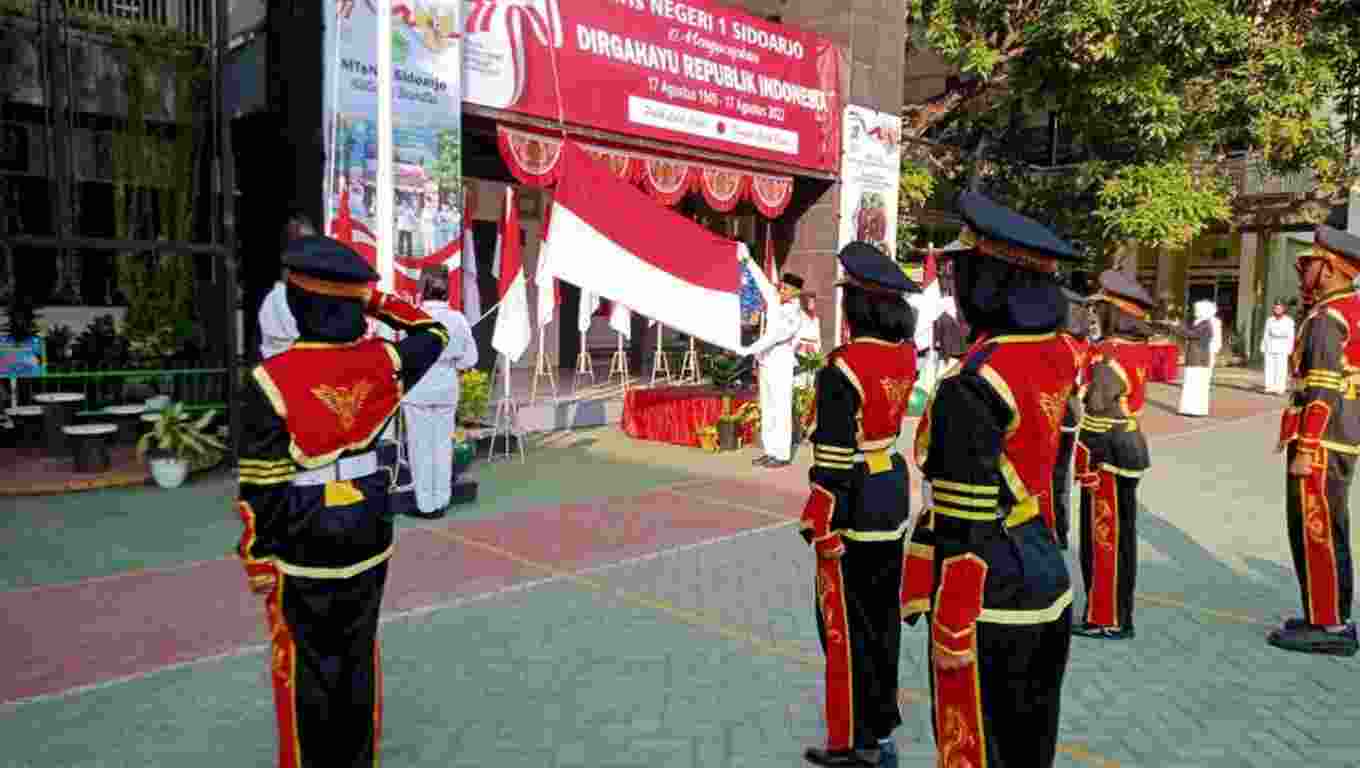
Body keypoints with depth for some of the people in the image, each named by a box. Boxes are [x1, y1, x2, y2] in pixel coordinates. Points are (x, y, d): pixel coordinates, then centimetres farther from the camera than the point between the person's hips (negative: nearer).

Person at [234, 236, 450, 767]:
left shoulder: (271, 381, -20)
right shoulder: (385, 363, -9)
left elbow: (261, 486, -15)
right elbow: (433, 331, 14)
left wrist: (255, 559, -3)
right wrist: (372, 297, 5)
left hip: (302, 550, -4)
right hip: (370, 539, 4)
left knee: (306, 665, 14)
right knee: (359, 654, 19)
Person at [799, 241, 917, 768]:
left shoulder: (843, 368, -21)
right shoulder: (905, 354, 0)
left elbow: (834, 461, -22)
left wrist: (823, 529, -16)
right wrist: (881, 284, 22)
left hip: (857, 505, -8)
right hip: (895, 490, 8)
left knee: (847, 626, 6)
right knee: (883, 616, 19)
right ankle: (882, 725, 34)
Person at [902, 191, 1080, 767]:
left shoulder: (972, 389, -24)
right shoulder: (1058, 354, -1)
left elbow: (965, 528, -23)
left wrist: (951, 629, -15)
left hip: (992, 602, -8)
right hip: (1048, 583, 9)